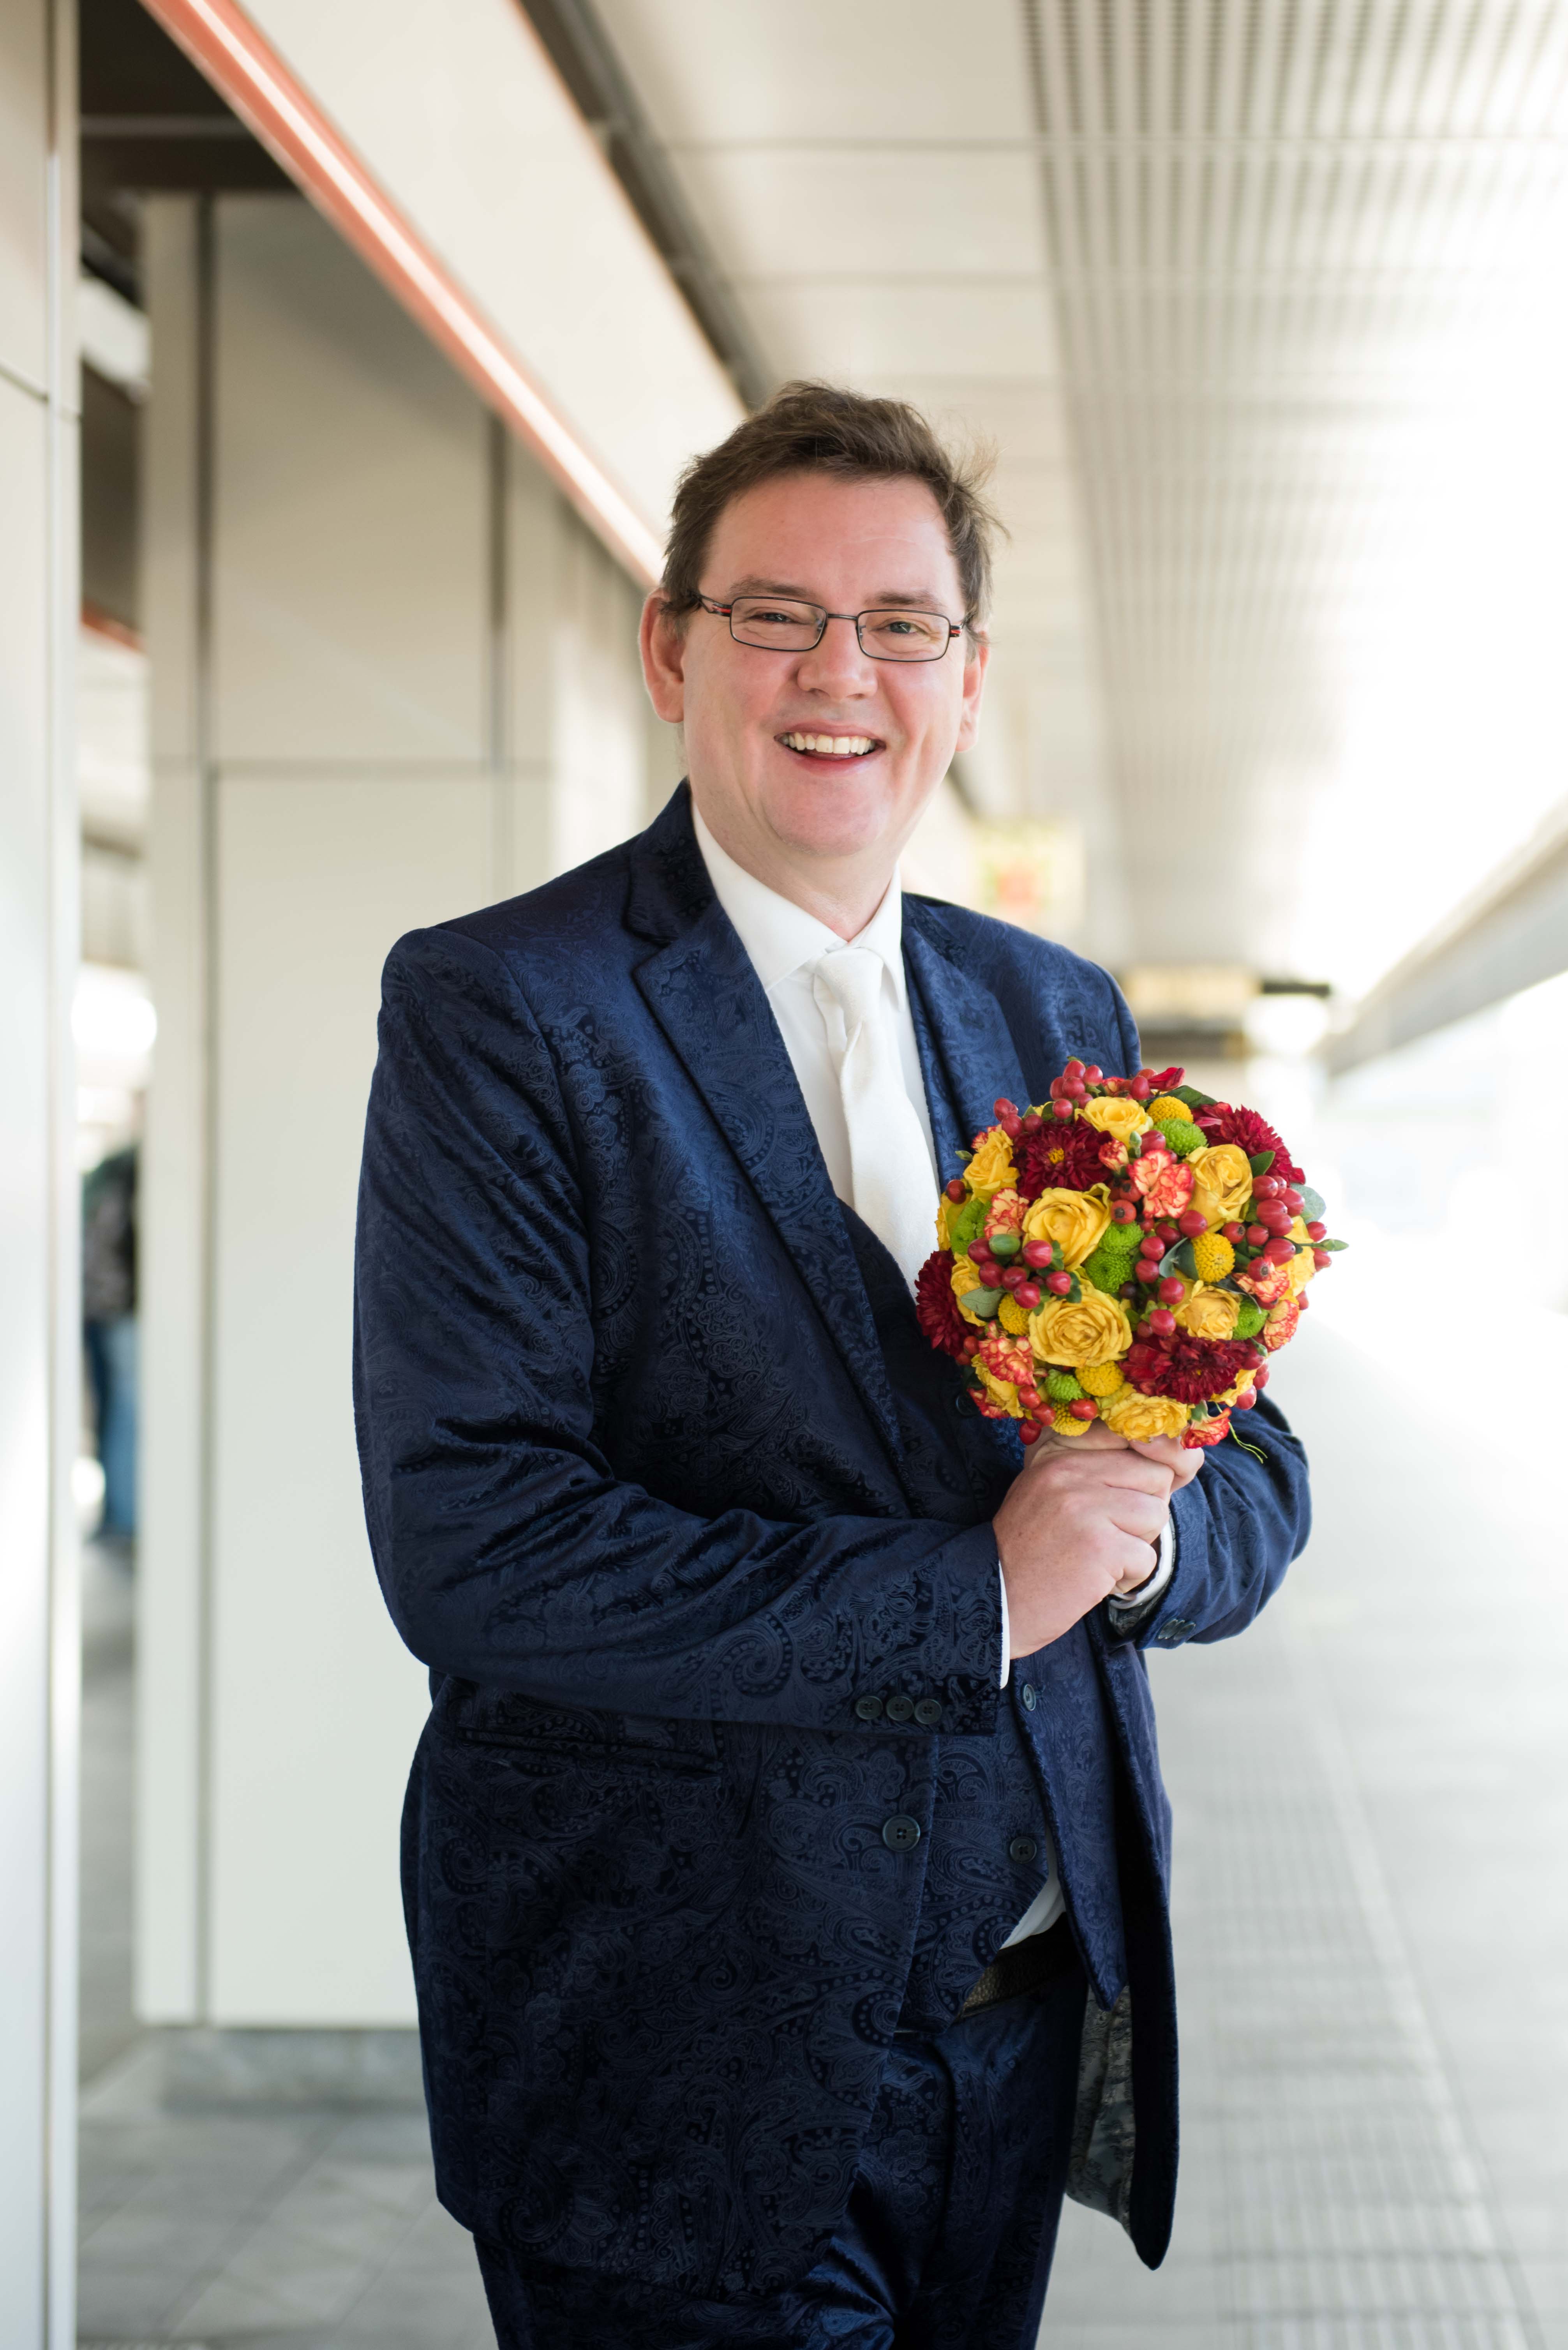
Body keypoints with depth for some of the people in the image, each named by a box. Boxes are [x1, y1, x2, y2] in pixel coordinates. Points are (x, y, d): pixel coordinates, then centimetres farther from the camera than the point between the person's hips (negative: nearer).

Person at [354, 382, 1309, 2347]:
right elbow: (470, 1548, -19)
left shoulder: (1058, 1018, 10)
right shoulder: (494, 1010, -9)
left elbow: (1253, 1477, 11)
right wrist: (968, 1591, -18)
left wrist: (1138, 1528, -13)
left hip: (1030, 2020, 6)